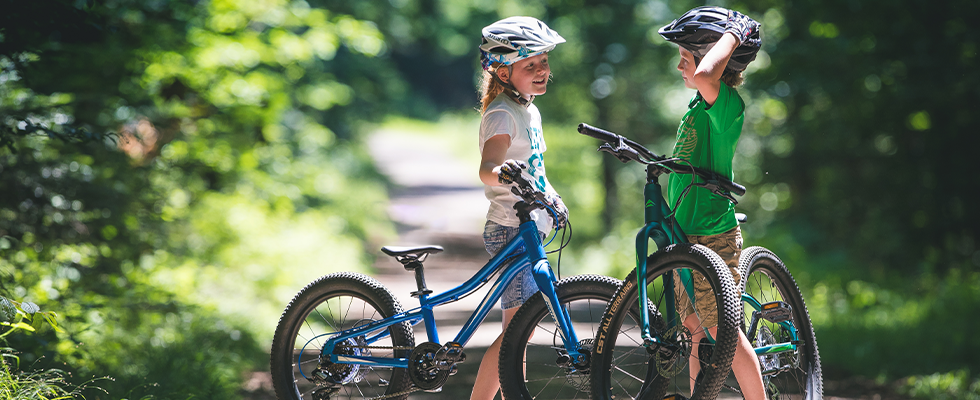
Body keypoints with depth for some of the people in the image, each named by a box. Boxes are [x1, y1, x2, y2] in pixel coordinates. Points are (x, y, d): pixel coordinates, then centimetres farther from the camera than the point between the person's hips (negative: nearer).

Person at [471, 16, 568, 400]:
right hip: (511, 230, -10)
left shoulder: (529, 110, 15)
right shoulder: (502, 114, -15)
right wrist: (502, 173, -55)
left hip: (528, 230, 10)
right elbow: (486, 168, -34)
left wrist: (551, 196, 15)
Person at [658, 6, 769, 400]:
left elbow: (703, 75, -40)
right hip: (688, 234, 10)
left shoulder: (726, 102, -17)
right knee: (695, 331, 14)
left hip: (712, 237, -10)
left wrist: (733, 35, -27)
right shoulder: (701, 104, 12)